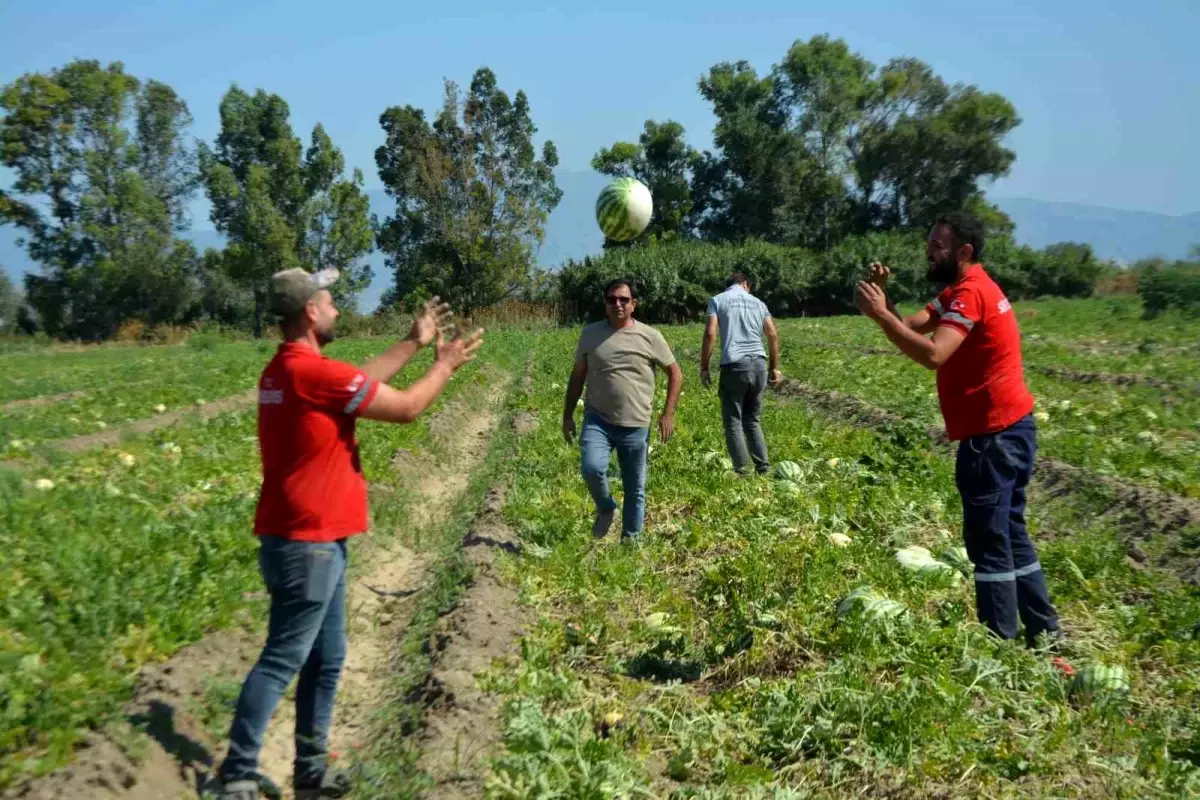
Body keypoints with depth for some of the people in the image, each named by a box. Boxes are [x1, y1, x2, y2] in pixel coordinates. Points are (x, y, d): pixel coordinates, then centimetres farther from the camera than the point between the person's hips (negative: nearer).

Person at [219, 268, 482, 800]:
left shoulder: (284, 371, 10)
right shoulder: (316, 374, -20)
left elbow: (360, 380, 22)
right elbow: (407, 407, -11)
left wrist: (413, 343, 23)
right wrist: (446, 363, 5)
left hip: (312, 540, 10)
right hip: (307, 544, -10)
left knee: (326, 660, 14)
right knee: (282, 661, -4)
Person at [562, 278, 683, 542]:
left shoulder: (650, 336, -1)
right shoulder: (590, 334, 4)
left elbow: (675, 373, 6)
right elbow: (577, 377, 12)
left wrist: (668, 414, -1)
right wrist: (567, 416, 10)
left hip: (636, 426, 0)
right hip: (598, 420, 0)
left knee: (635, 489, 8)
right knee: (592, 468, -24)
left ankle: (631, 540, 25)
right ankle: (606, 508, 7)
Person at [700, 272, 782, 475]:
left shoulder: (717, 300, 6)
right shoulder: (758, 303, 16)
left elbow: (710, 334, -4)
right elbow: (773, 335, 12)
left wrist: (704, 367, -1)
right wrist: (774, 367, 19)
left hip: (734, 365, -4)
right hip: (759, 364, 4)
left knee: (733, 422, 2)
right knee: (753, 420, 15)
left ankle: (742, 470, -4)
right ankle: (763, 467, 7)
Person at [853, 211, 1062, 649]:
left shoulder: (970, 293, -17)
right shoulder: (961, 290, 16)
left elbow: (932, 354, -30)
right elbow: (912, 325, 7)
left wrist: (879, 313, -28)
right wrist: (883, 300, -9)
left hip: (992, 436, -11)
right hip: (1006, 430, 11)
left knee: (988, 542, -5)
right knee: (1009, 534, 17)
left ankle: (1000, 643, 1)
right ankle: (1044, 633, 24)